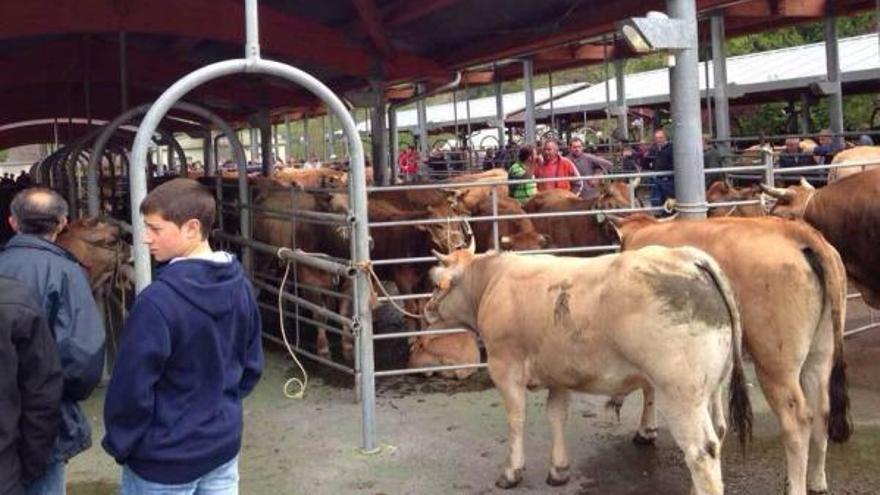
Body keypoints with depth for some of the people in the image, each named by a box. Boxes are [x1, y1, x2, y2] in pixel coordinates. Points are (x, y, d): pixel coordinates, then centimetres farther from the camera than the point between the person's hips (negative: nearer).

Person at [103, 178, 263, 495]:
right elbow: (252, 365, 7)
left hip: (164, 460, -6)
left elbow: (131, 388, -19)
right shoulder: (240, 286, -3)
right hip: (225, 445, 6)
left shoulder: (158, 301, -25)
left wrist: (119, 445, -4)